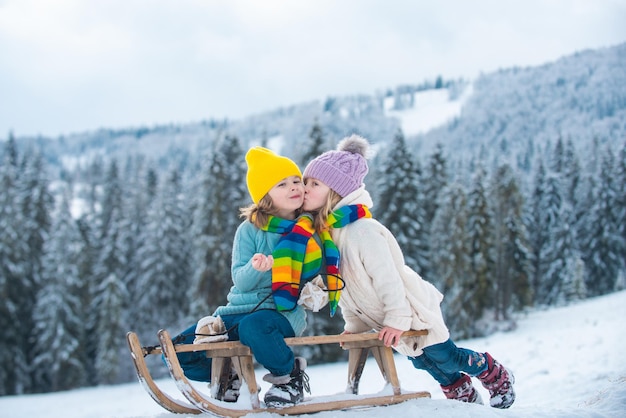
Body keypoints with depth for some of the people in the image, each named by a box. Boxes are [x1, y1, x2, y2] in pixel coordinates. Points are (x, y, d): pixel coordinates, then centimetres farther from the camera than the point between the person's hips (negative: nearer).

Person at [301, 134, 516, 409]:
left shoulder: (361, 231, -30)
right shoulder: (322, 232, -3)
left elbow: (387, 278, -29)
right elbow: (341, 284, 6)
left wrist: (396, 319, -27)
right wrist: (354, 323, 5)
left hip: (414, 309, -8)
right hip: (390, 321, 8)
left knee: (444, 358, 4)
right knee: (425, 363, 21)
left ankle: (497, 376, 30)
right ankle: (464, 395, 44)